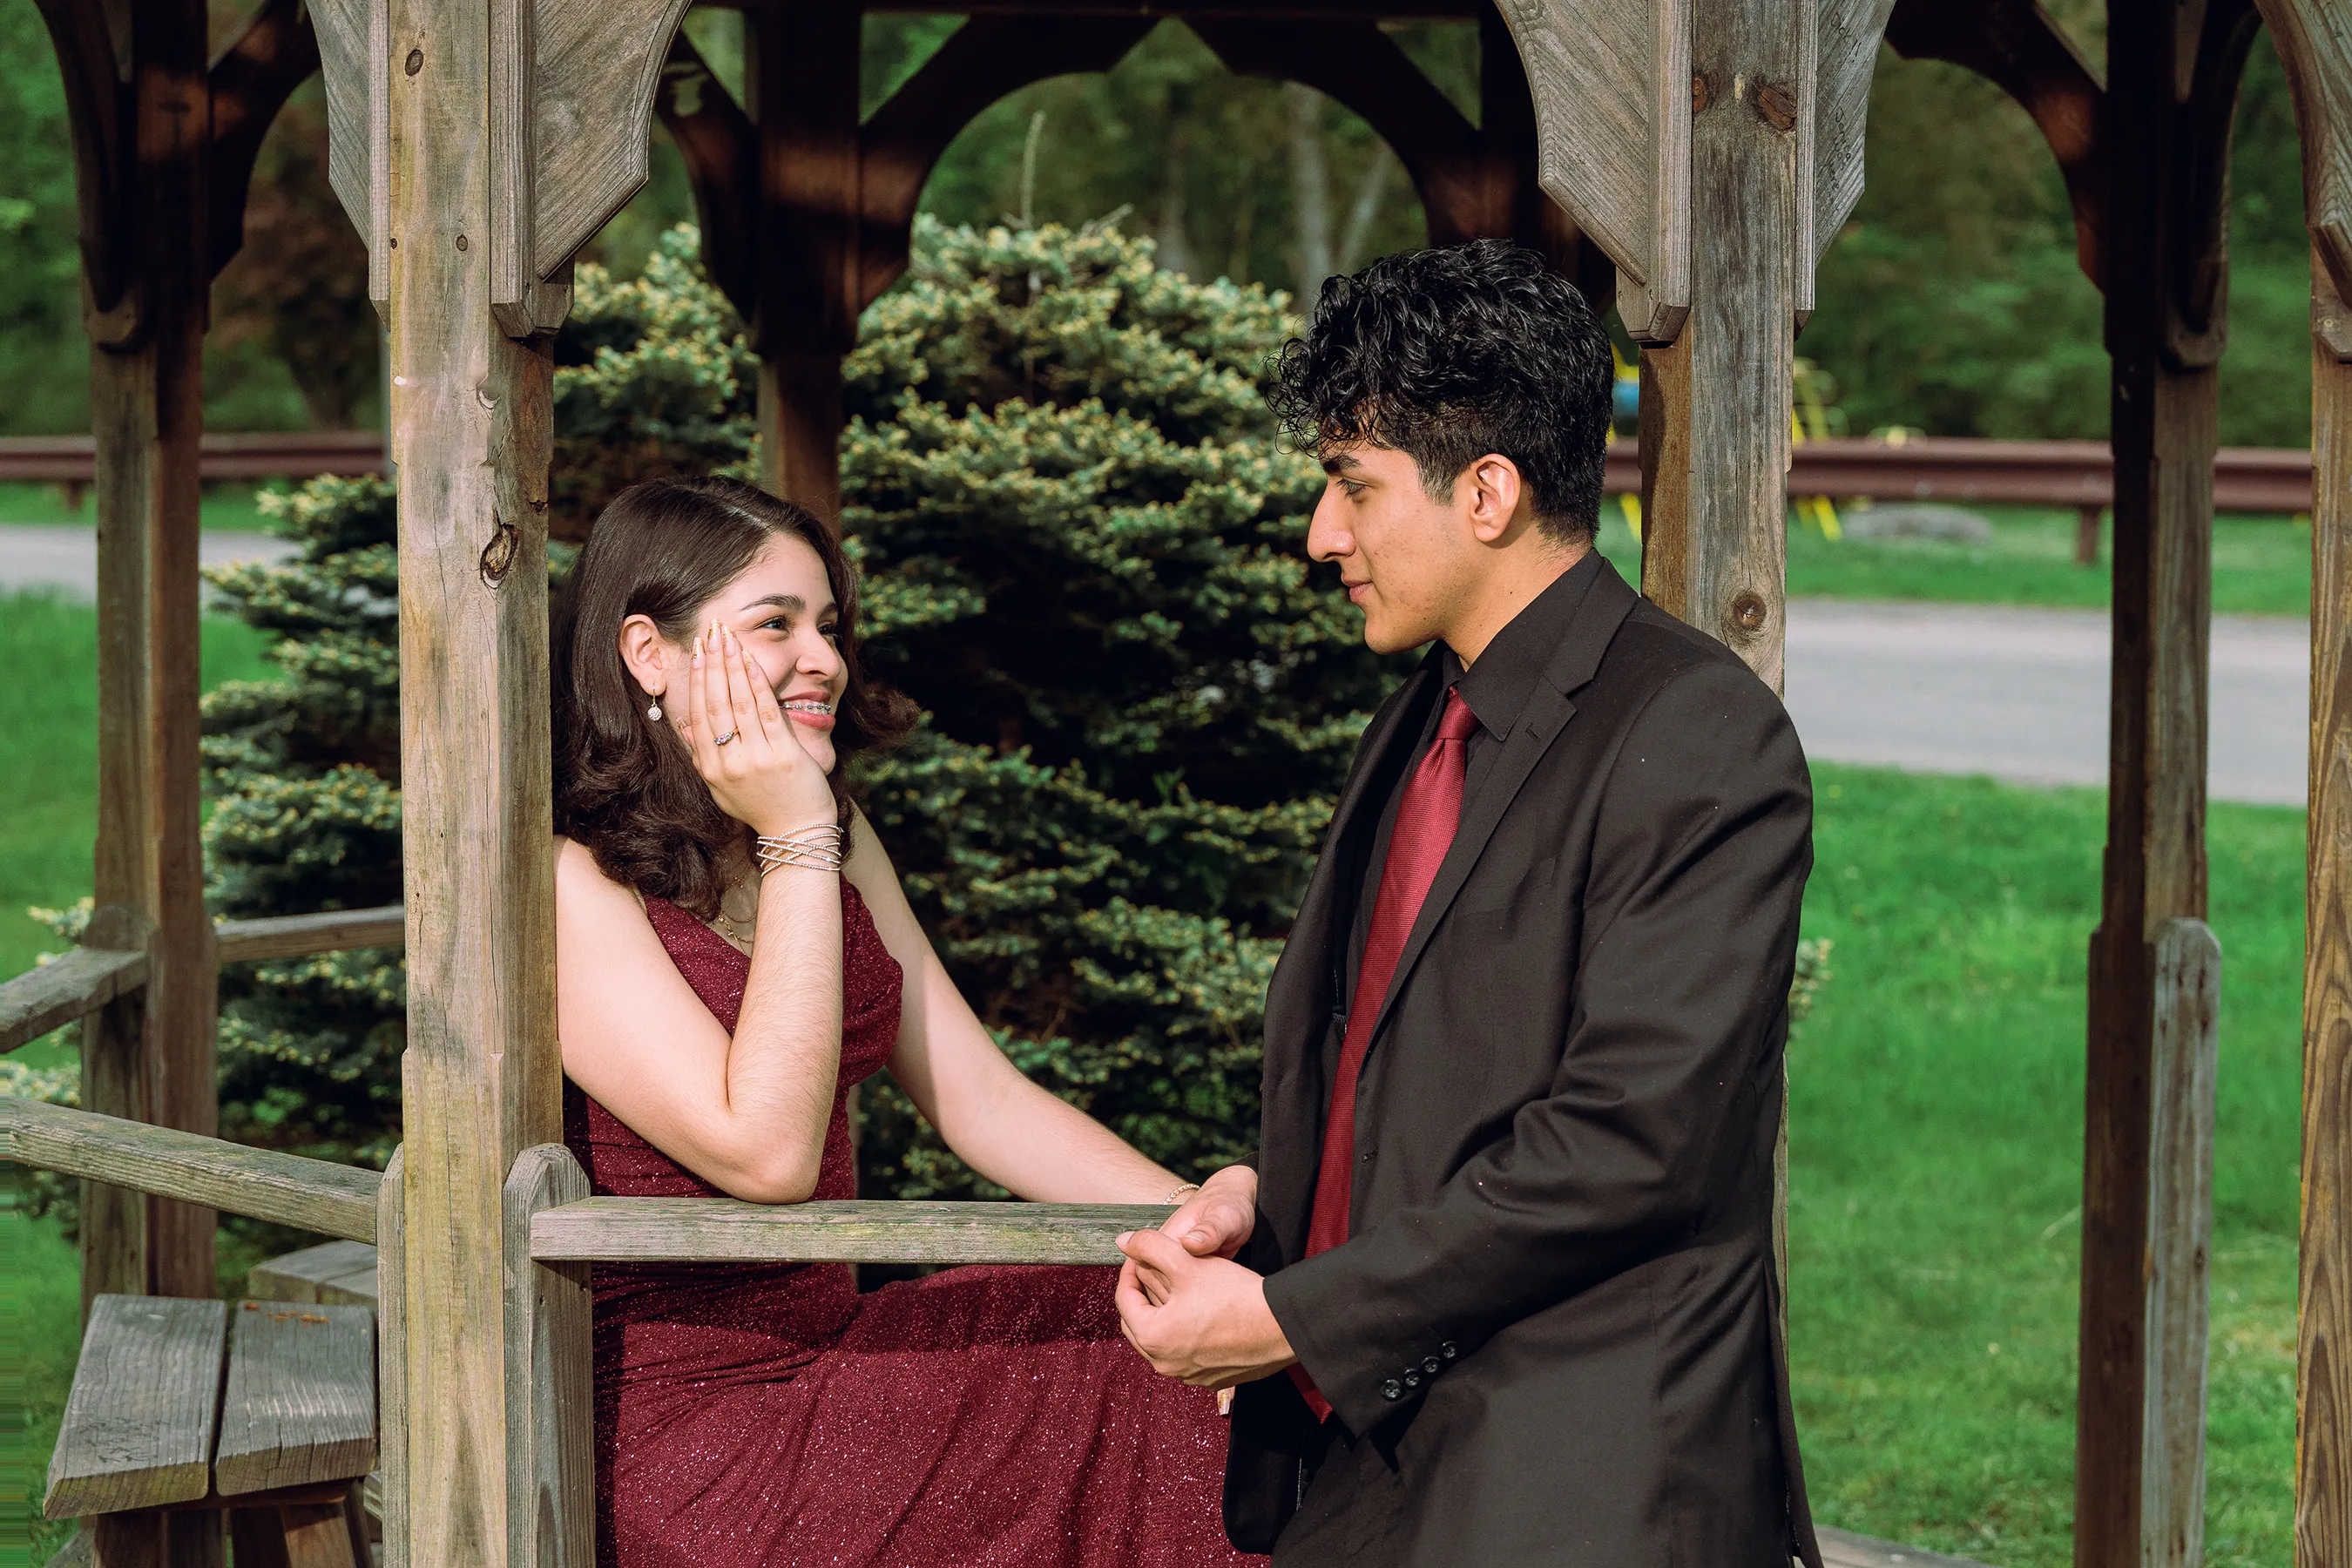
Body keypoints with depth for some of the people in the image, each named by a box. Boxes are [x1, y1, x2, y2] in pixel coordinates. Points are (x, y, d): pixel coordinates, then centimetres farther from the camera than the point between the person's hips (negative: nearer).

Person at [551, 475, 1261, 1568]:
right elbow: (766, 1154, -22)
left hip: (830, 1353, 8)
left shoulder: (836, 842, 12)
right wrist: (795, 844, -19)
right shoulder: (571, 881, -15)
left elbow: (981, 1100, 8)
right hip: (678, 1426, -8)